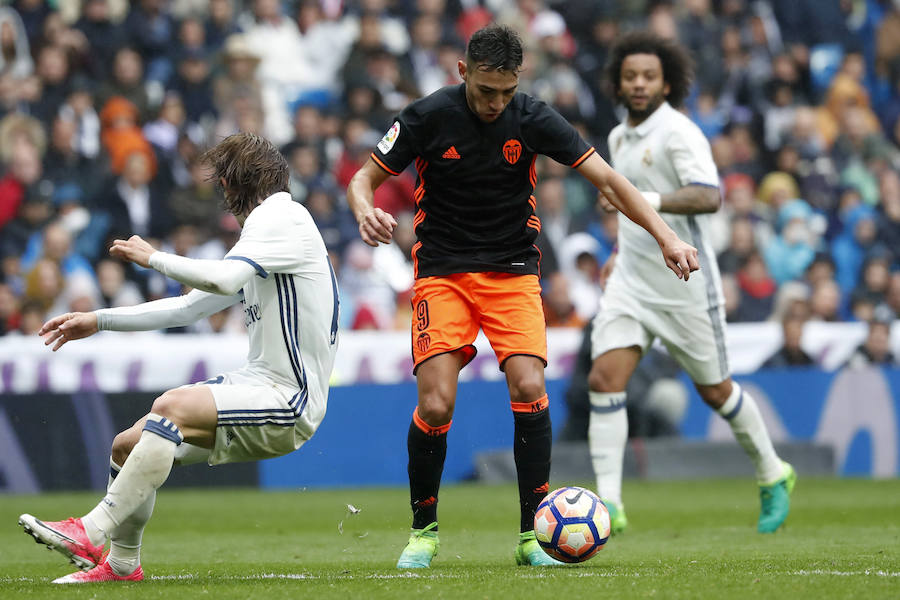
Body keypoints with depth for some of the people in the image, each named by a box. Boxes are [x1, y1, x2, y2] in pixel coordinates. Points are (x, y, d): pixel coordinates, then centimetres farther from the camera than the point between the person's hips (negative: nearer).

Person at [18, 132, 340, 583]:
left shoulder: (280, 218, -10)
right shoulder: (266, 225, 21)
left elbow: (222, 279, -27)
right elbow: (188, 308, 24)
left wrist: (152, 257, -11)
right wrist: (98, 321, 21)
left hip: (288, 402, -10)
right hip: (258, 385, 10)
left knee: (173, 407, -31)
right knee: (128, 445, 5)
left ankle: (91, 533, -34)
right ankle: (121, 565, 18)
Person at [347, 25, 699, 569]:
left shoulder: (532, 119, -8)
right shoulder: (428, 116, -10)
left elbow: (608, 180, -8)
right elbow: (363, 179, 0)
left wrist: (666, 237, -19)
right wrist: (366, 213, -24)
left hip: (513, 269, 1)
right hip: (442, 272, -1)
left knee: (530, 388, -18)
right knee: (436, 404, -14)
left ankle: (533, 535, -8)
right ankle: (424, 530, 8)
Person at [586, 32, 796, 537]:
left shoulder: (679, 133, -15)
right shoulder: (620, 138, 11)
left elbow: (708, 197, -30)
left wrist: (649, 200, -43)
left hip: (685, 286, -6)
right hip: (631, 283, 6)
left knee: (715, 391, 8)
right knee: (605, 380, -12)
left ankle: (774, 476, 32)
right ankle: (609, 505, -13)